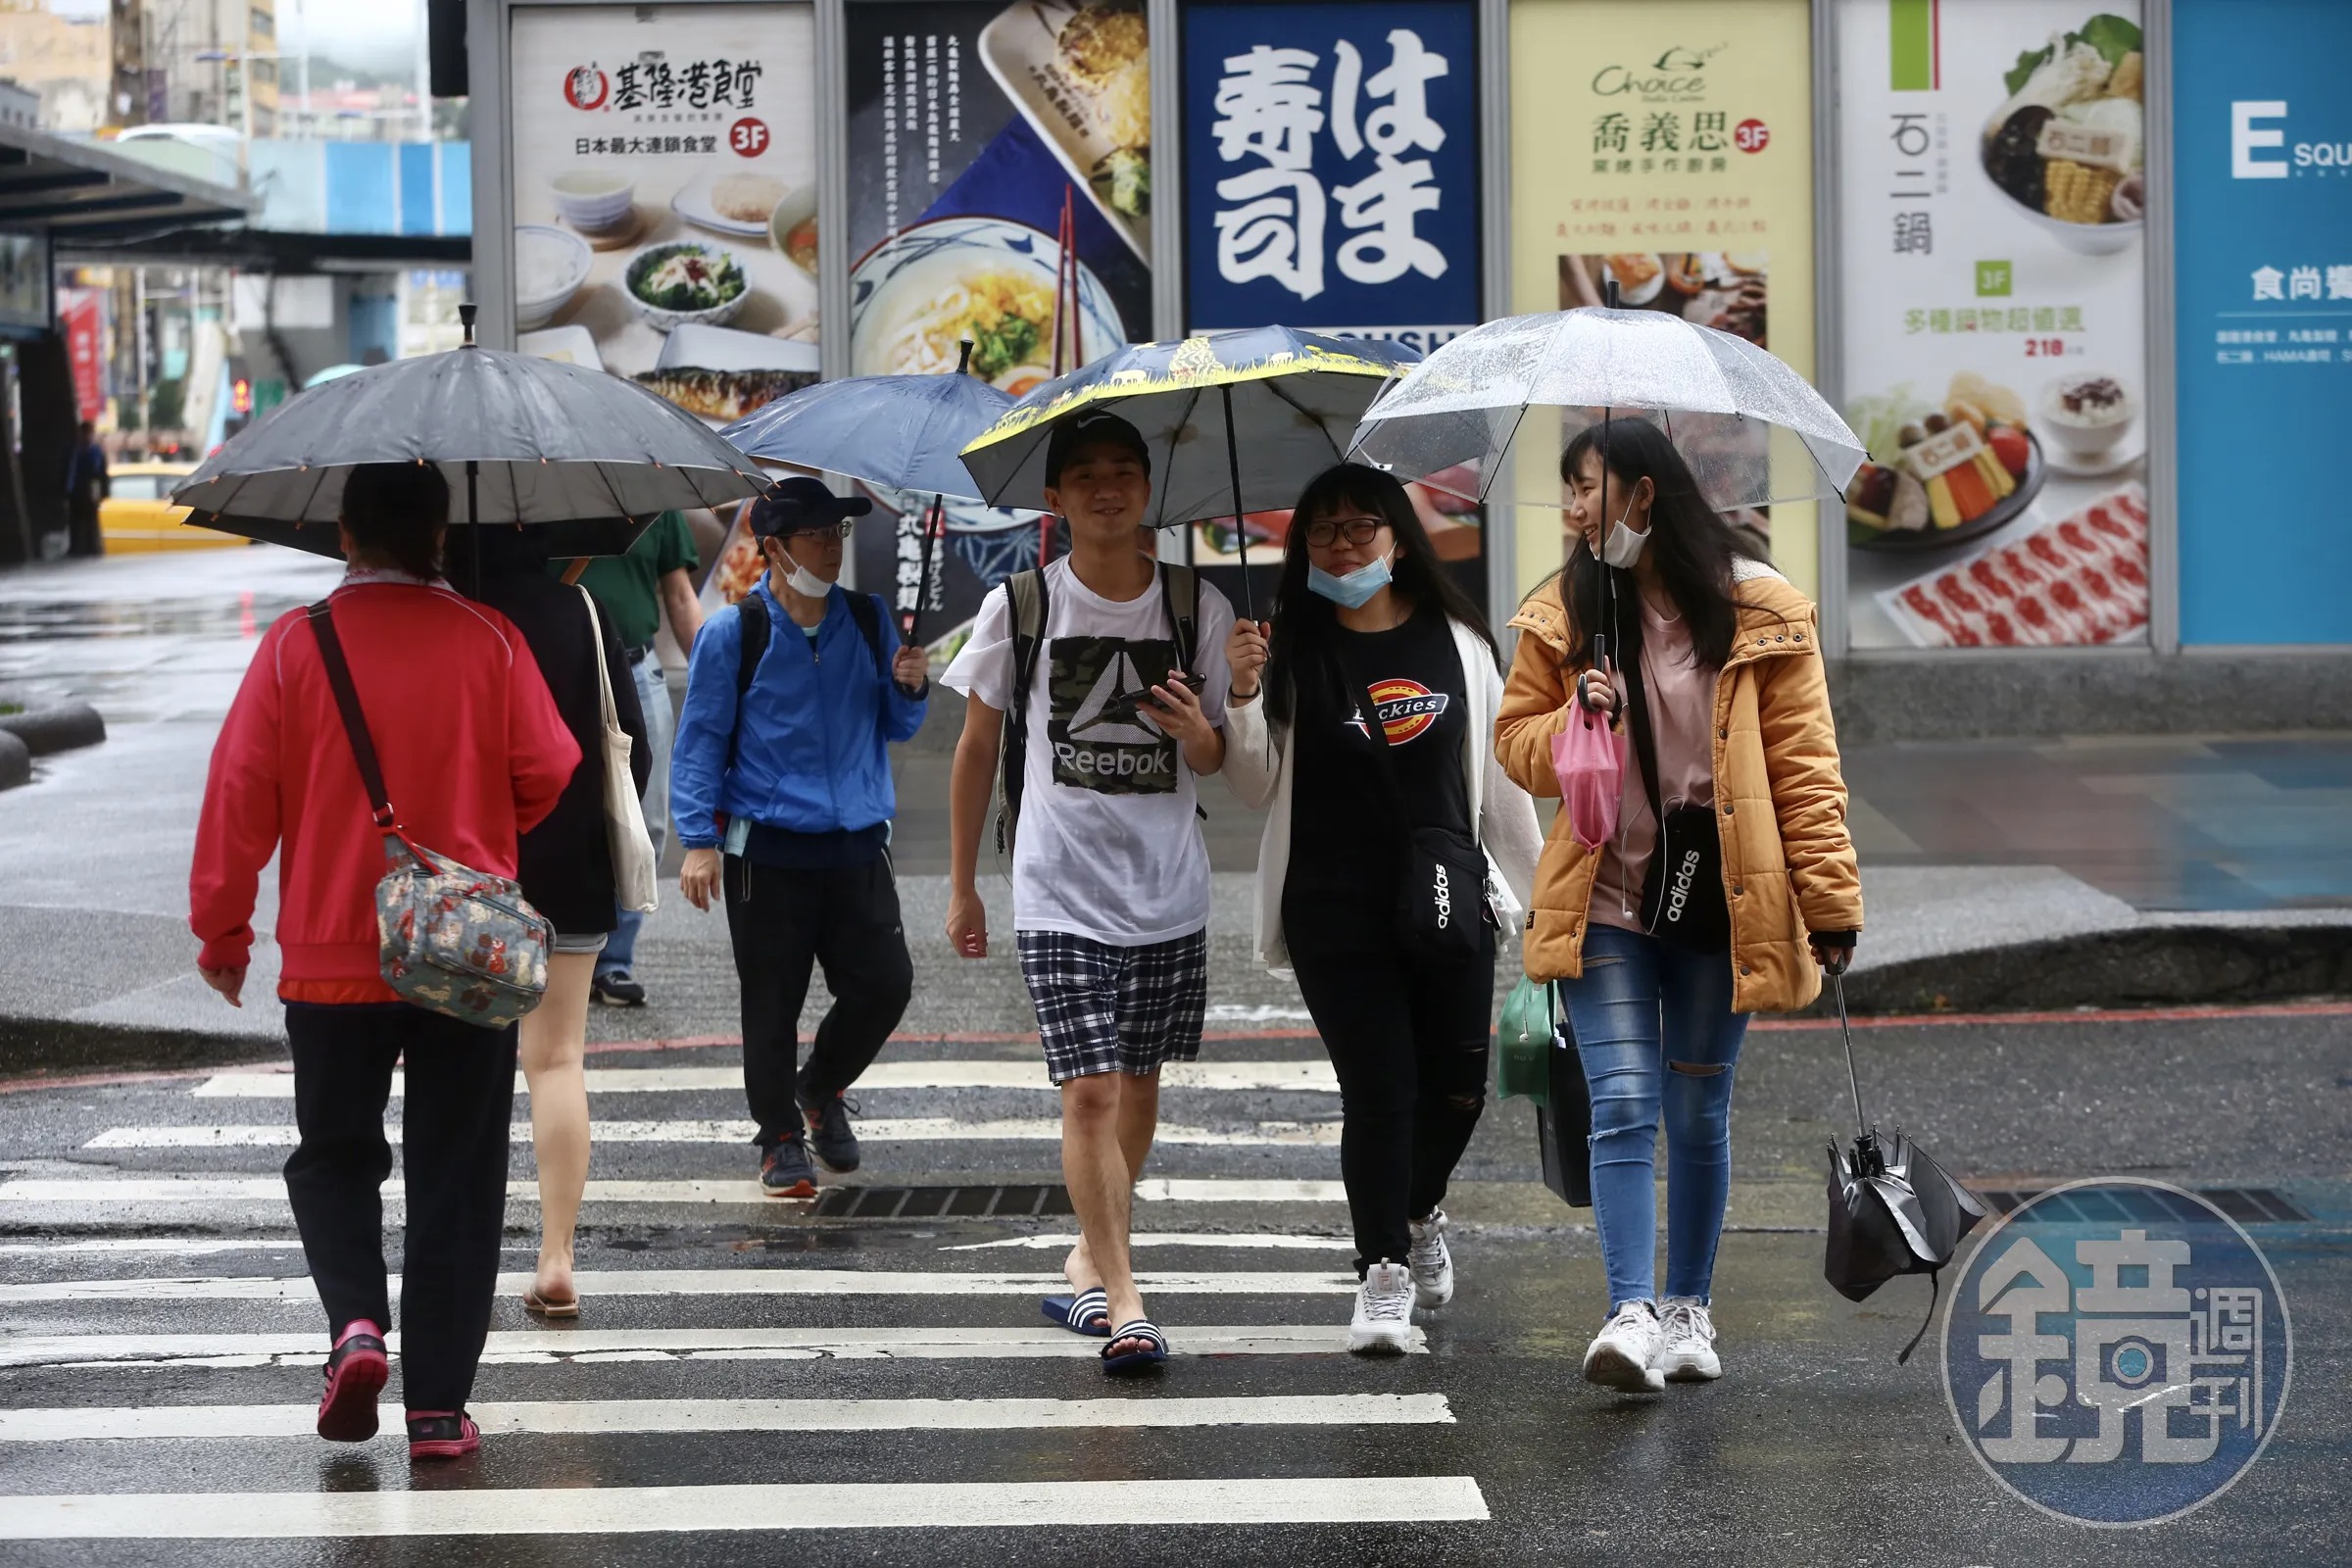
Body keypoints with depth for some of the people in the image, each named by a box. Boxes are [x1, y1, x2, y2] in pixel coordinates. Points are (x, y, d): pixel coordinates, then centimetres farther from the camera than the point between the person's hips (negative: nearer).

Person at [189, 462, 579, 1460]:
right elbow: (548, 773, -2)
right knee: (455, 1180, 8)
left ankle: (356, 1323, -8)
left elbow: (241, 790, -6)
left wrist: (221, 928, 4)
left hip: (331, 957, 0)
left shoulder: (295, 647, -6)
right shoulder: (490, 643, -5)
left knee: (333, 1158, 17)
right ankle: (438, 1406, 5)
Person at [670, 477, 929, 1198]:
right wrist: (700, 841, -8)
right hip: (767, 851, -3)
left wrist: (910, 689, -7)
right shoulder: (734, 634, -4)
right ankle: (781, 1138, 18)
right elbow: (701, 740, -2)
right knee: (772, 1003, 2)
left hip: (857, 844, 3)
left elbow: (895, 729, 15)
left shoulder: (869, 621, 7)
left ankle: (822, 1087, 27)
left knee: (884, 983, 0)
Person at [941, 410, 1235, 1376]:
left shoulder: (1196, 608, 4)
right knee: (1090, 1089, -12)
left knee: (1138, 1087, 10)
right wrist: (961, 887, 9)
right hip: (1061, 894, -3)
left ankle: (1090, 1258, 29)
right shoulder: (1017, 609, -1)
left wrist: (1199, 735, -12)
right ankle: (1122, 1299, -12)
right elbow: (977, 749, 8)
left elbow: (1216, 762, 12)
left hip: (1168, 889, 3)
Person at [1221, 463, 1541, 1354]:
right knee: (1377, 1088, -6)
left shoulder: (1458, 642, 7)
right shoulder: (1292, 649, 1)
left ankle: (1420, 1210, 36)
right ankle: (1383, 1270, 4)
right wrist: (1242, 696, -15)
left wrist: (1533, 878, 14)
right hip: (1335, 908, -2)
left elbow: (1497, 772, 13)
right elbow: (1257, 789, 0)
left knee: (1459, 1082, 6)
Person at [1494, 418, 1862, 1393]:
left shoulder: (1761, 615, -2)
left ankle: (1689, 1310, 23)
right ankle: (1632, 1313, -19)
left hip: (1720, 903, -1)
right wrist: (1575, 722, -11)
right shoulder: (1564, 617, 5)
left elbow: (1803, 766, -2)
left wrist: (1830, 902, -7)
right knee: (1624, 1104, -13)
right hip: (1606, 900, 1)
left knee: (1699, 1113, 9)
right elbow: (1516, 740, 12)